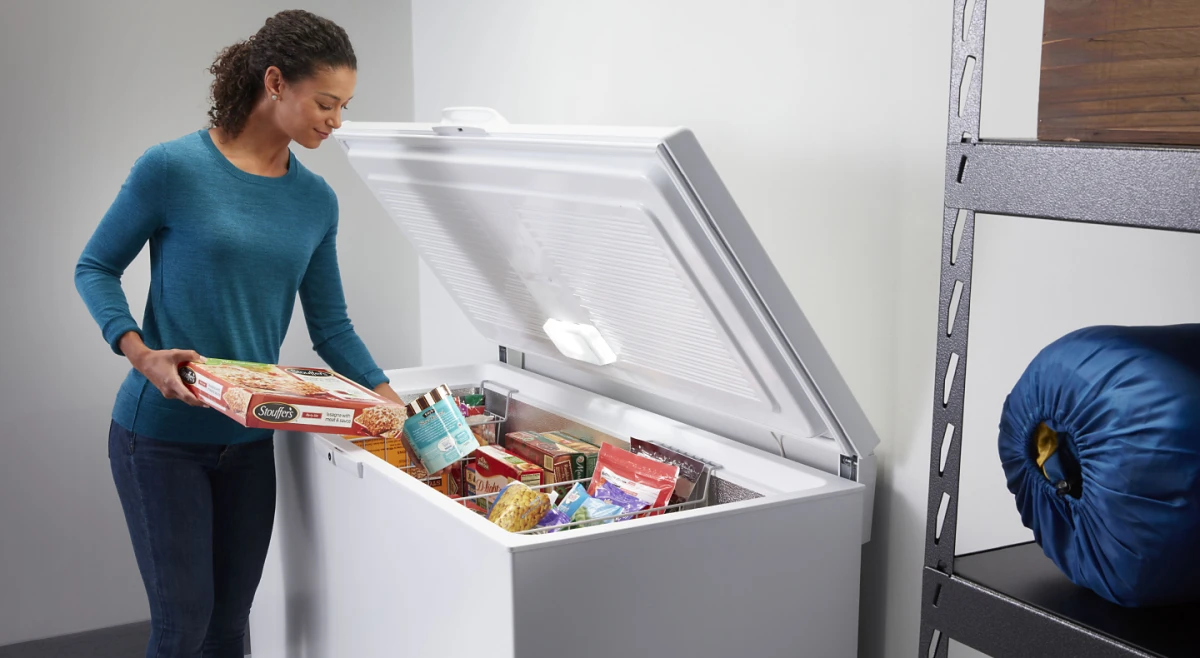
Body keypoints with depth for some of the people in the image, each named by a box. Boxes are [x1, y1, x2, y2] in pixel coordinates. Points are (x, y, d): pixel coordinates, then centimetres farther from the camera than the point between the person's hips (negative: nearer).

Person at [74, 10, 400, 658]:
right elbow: (95, 268, -3)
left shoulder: (316, 200, 2)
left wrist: (392, 403, -3)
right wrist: (140, 354, -19)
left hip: (249, 440, 5)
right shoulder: (172, 168, -12)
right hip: (161, 436, -4)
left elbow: (330, 325, 6)